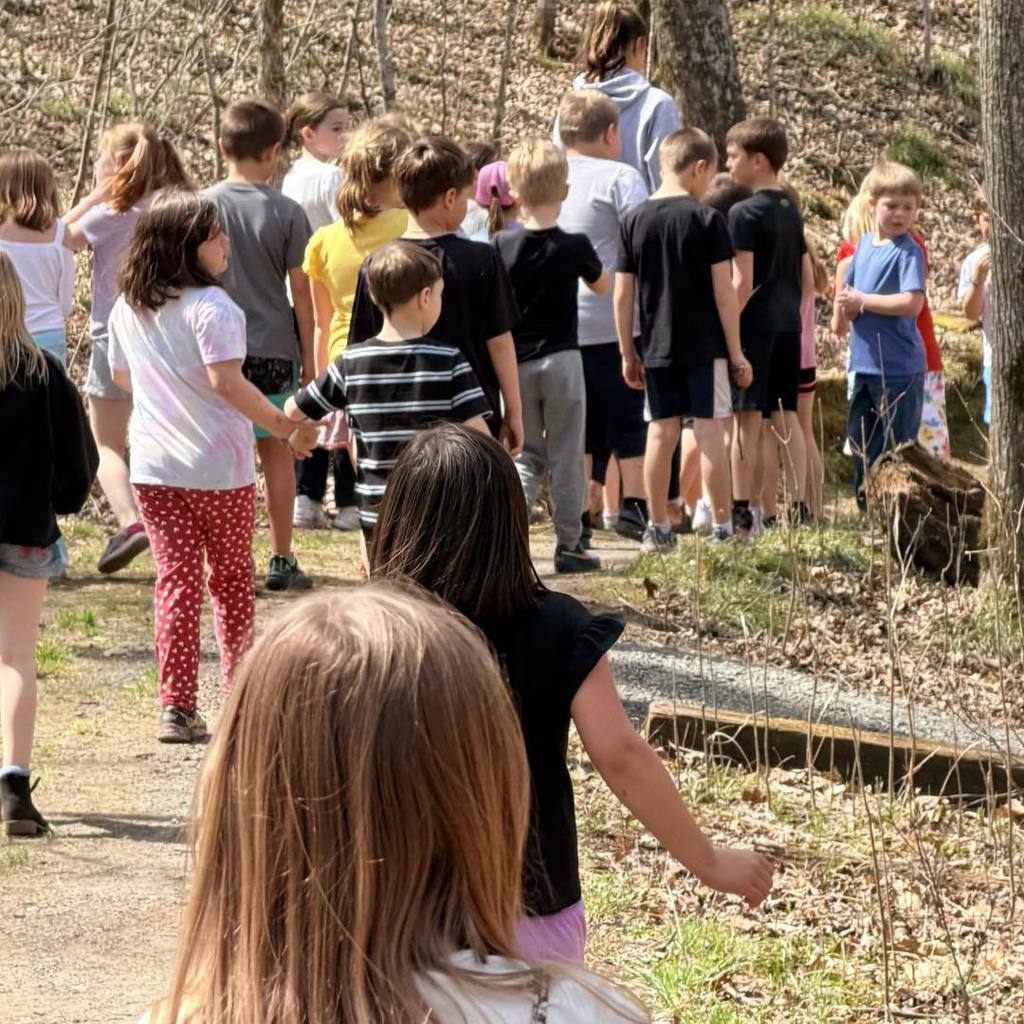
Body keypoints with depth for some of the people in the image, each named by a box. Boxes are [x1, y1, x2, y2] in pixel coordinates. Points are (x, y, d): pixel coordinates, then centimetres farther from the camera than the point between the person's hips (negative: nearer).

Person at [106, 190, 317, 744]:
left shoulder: (127, 309, 5)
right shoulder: (210, 306, -18)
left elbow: (120, 376, 18)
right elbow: (226, 381, -25)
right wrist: (282, 425, -16)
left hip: (153, 466, 5)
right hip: (218, 465, -5)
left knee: (175, 578, 4)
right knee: (231, 577, 13)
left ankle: (176, 706, -4)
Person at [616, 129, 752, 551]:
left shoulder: (634, 220, 2)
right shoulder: (707, 219, -9)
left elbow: (622, 295, 3)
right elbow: (724, 293, -9)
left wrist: (628, 353, 12)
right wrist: (736, 354, -2)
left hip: (656, 347, 4)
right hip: (704, 345, -4)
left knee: (661, 433, 9)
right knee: (711, 432, 0)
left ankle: (658, 528, 12)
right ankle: (722, 527, 2)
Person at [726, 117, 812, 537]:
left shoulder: (744, 213, -11)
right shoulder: (791, 211, 12)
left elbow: (742, 283, -16)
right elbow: (808, 280, 15)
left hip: (755, 324, -7)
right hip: (788, 325, 7)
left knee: (747, 419, -4)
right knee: (786, 416, 9)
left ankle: (742, 514, -2)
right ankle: (798, 508, 7)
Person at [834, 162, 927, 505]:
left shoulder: (908, 251, -10)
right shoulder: (863, 245, 12)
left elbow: (912, 302, -22)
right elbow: (846, 291, 16)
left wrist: (862, 301, -16)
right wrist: (844, 306, -7)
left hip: (899, 368, -8)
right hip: (864, 362, 8)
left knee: (897, 448, -3)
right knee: (862, 443, 15)